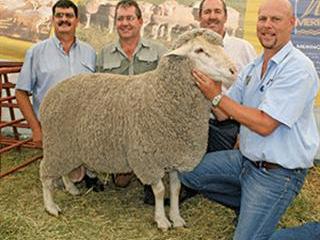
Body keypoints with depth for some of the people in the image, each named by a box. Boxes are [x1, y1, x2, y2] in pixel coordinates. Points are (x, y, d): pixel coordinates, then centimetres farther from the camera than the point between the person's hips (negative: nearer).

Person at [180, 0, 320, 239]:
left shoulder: (299, 68, -19)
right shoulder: (252, 68, 7)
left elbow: (265, 124, -24)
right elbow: (224, 113, 6)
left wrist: (217, 96, -19)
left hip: (277, 173, -8)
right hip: (246, 158, 8)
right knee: (187, 171, 6)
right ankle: (249, 206, 19)